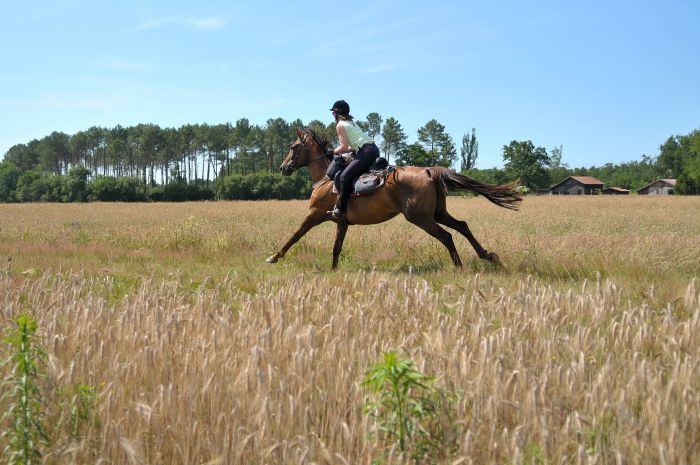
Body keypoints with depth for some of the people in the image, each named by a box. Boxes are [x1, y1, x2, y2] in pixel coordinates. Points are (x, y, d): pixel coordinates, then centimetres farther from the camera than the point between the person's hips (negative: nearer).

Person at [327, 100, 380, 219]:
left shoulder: (340, 125, 0)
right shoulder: (352, 122, 27)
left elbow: (344, 147, -8)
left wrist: (334, 151, 8)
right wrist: (339, 151, 22)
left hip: (366, 152, -10)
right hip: (374, 149, 10)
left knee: (345, 176, -14)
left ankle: (340, 210, -19)